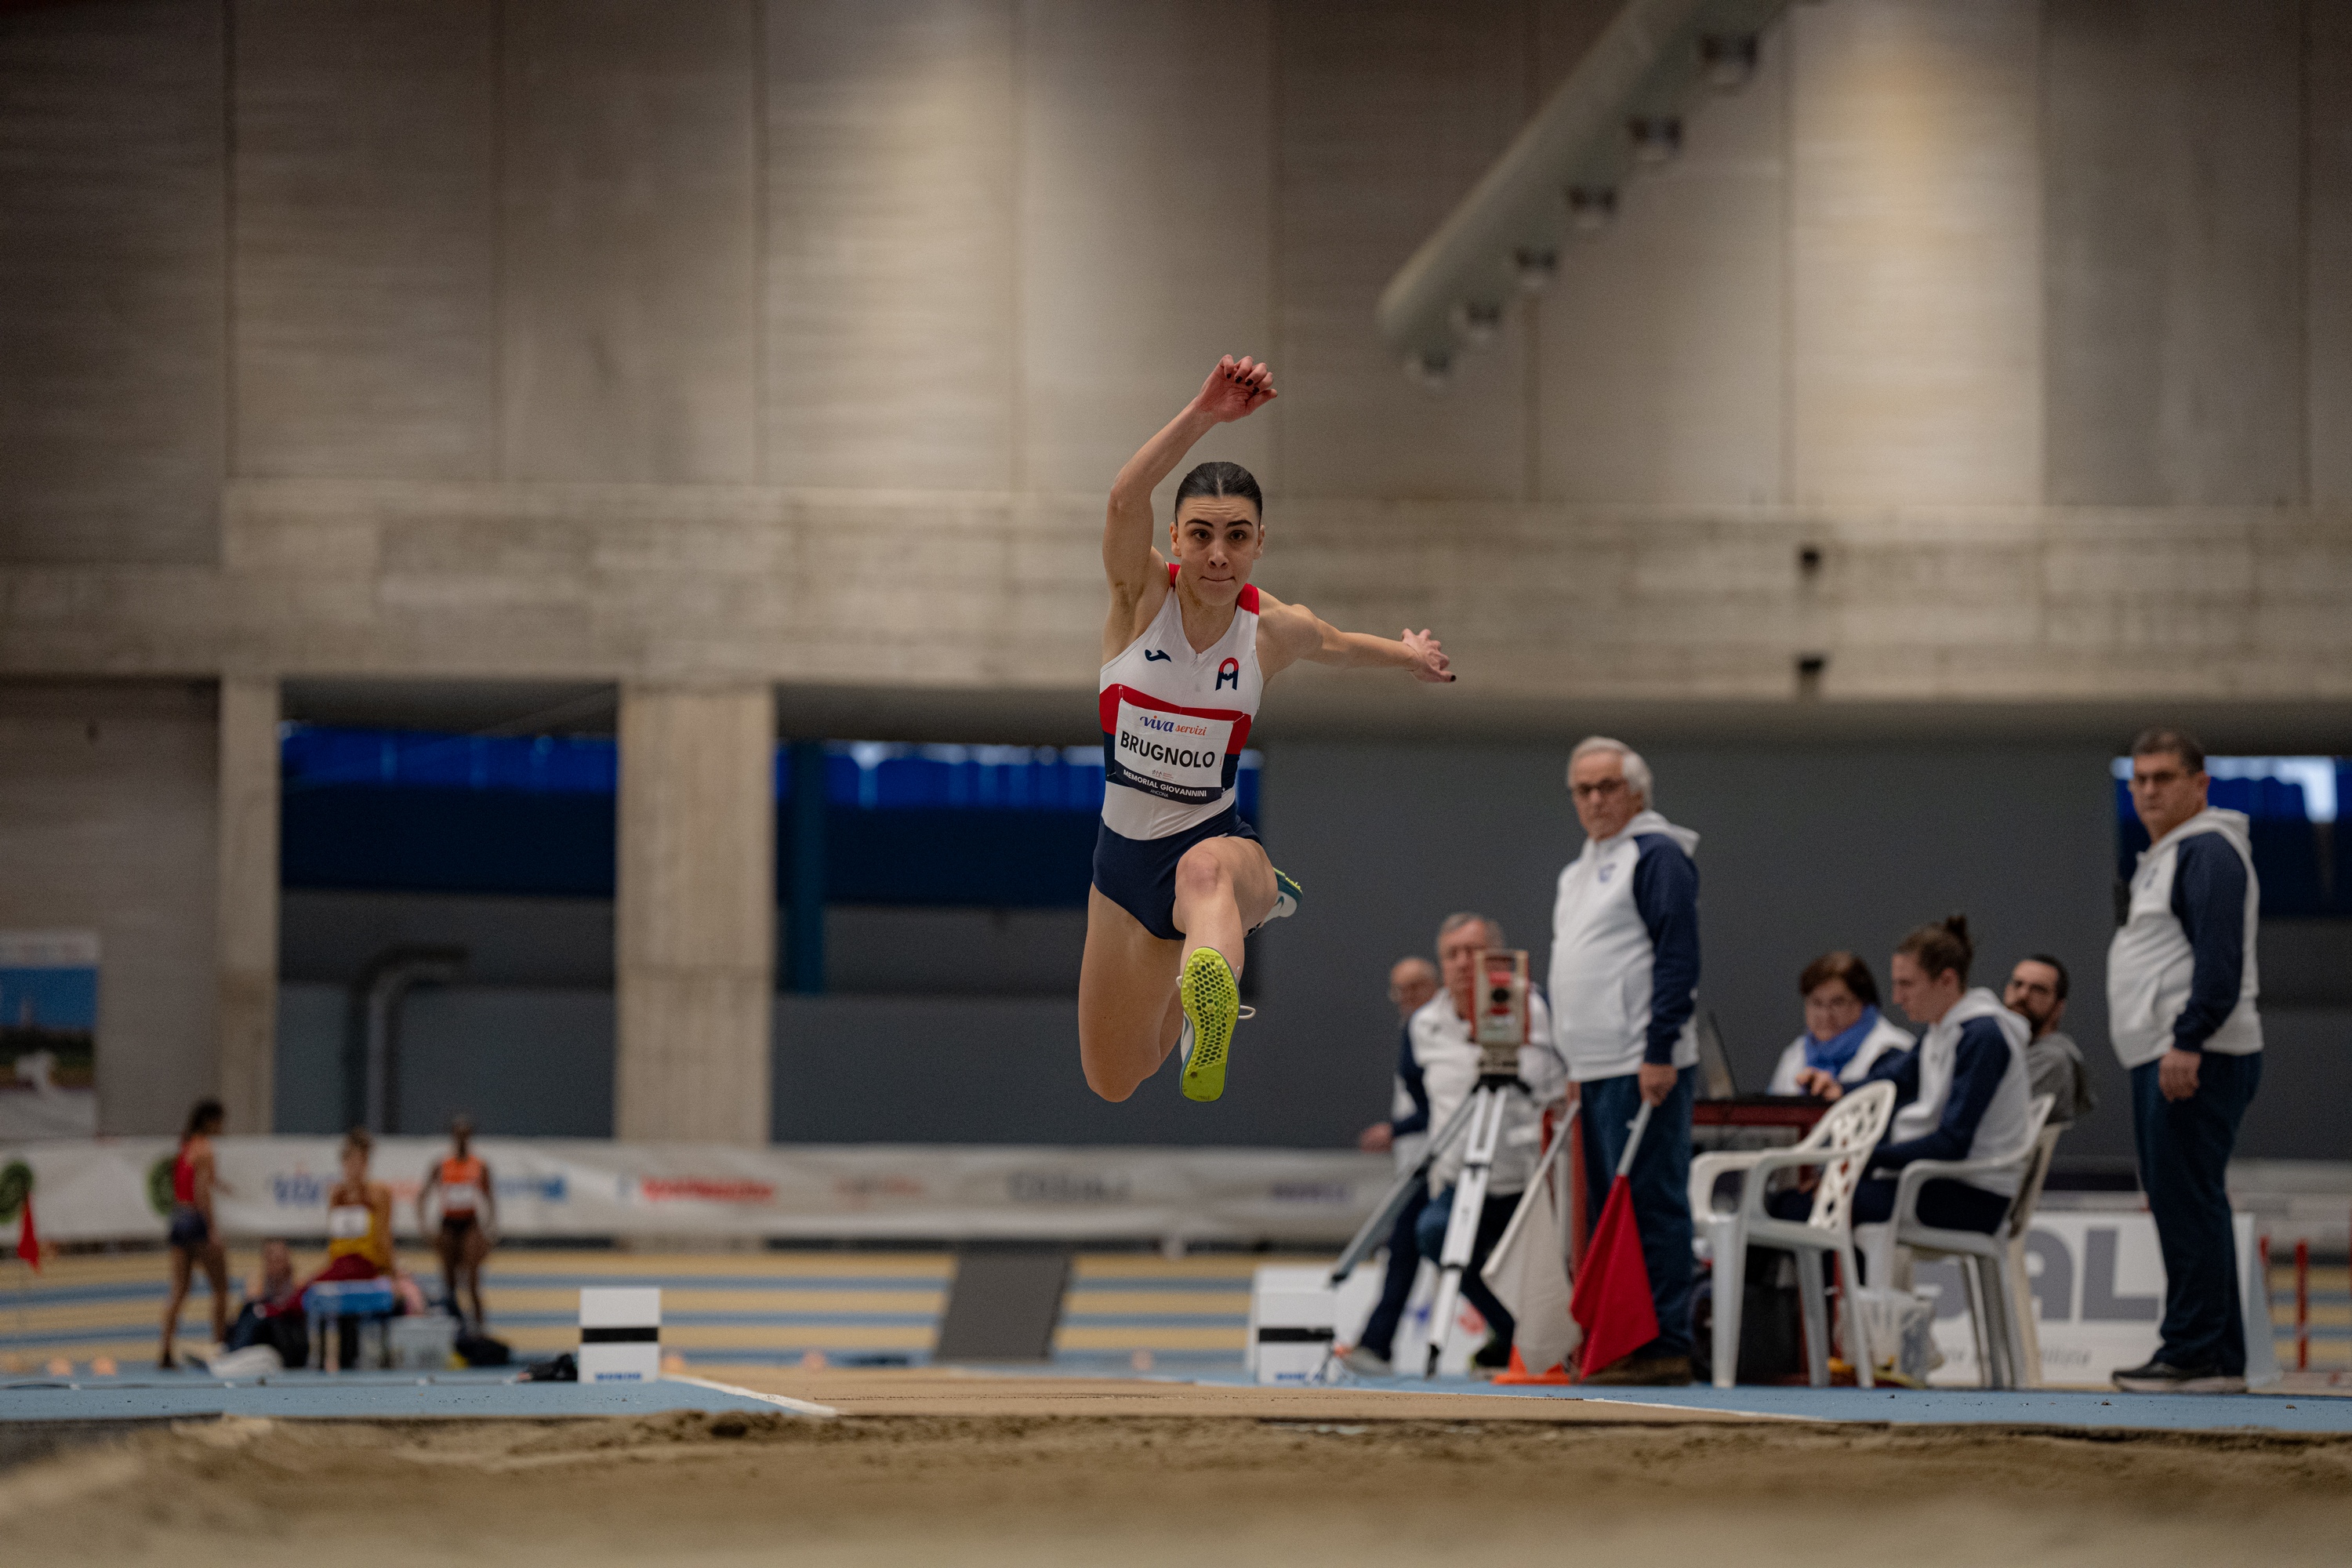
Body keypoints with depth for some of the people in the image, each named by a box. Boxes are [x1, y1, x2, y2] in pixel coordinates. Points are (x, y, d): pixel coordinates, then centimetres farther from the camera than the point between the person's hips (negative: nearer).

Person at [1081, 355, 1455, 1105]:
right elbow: (1125, 497, -34)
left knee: (1204, 873, -44)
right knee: (1113, 1084, 12)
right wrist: (1203, 415, -47)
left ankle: (1212, 1014, -79)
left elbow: (1336, 645, 21)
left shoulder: (1275, 630, -6)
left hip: (1216, 838, -2)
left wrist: (1407, 652, 39)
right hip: (1124, 850, 2)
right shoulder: (1140, 593, -11)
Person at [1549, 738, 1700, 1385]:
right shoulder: (1579, 870, 23)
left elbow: (1678, 959, -14)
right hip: (1595, 1067, 10)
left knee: (1651, 1203, -11)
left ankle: (1665, 1346, -11)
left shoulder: (1657, 856, -6)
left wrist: (1660, 1052, -20)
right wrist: (1572, 1065, 23)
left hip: (1643, 1069, -10)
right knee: (1606, 1208, 10)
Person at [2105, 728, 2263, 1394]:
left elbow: (2220, 959, -20)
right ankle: (2221, 1358, 13)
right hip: (2164, 1060, 11)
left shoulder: (2208, 852, -9)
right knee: (2180, 1205, 10)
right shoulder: (2163, 858, 24)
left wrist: (2187, 1042, -26)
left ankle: (2194, 1353, -13)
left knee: (2187, 1202, -12)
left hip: (2198, 1059, -11)